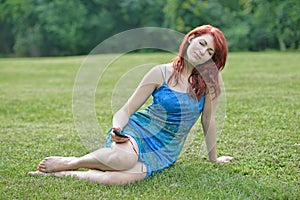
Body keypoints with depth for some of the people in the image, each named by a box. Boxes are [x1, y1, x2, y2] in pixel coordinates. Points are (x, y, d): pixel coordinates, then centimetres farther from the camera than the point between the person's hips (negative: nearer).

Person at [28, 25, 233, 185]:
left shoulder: (211, 78, -1)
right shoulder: (161, 73, -4)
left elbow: (208, 119, 8)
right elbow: (126, 110, -2)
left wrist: (214, 158, 15)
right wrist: (117, 129, -23)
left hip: (163, 153, 1)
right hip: (137, 132, -1)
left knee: (126, 177, -35)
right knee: (125, 157, -41)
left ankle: (63, 174, -14)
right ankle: (69, 163, -11)